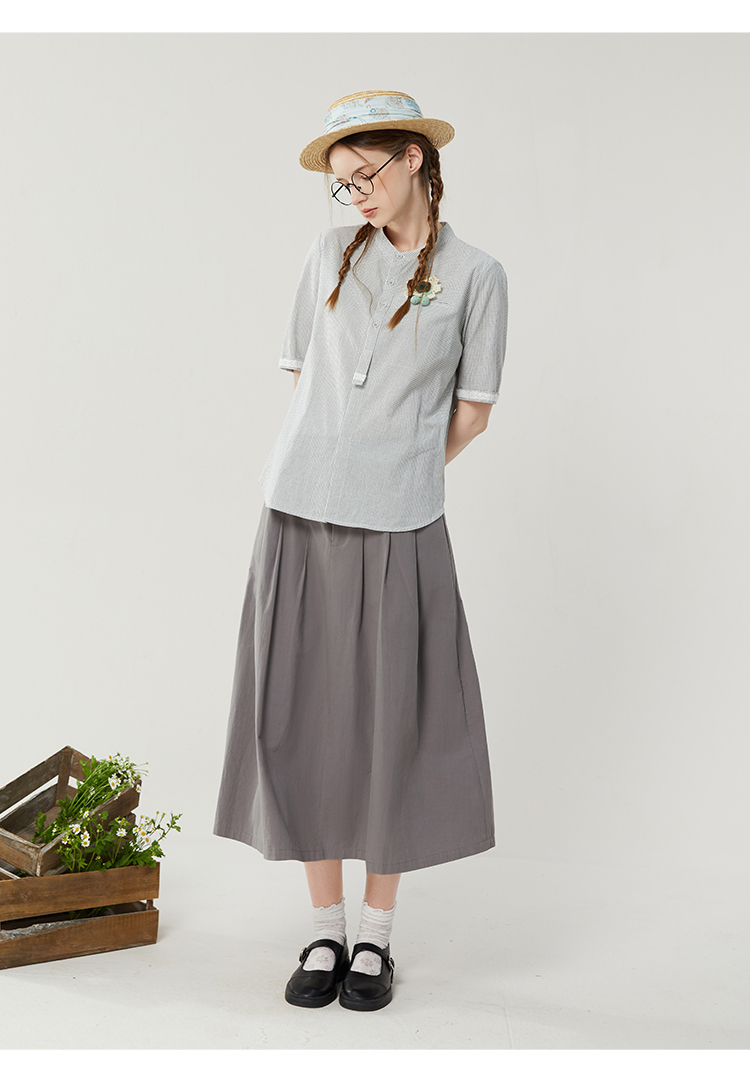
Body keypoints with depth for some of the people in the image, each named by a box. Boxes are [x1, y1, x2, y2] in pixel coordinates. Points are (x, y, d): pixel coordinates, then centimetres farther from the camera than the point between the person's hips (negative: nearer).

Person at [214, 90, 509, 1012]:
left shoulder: (475, 275, 3)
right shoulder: (331, 253, 12)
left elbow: (470, 412, 5)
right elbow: (302, 373, 16)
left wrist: (398, 479, 10)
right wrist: (346, 475, 11)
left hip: (398, 530, -3)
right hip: (299, 517, 3)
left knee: (392, 728, 3)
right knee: (304, 724, 5)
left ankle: (376, 936, 21)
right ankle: (325, 930, 21)